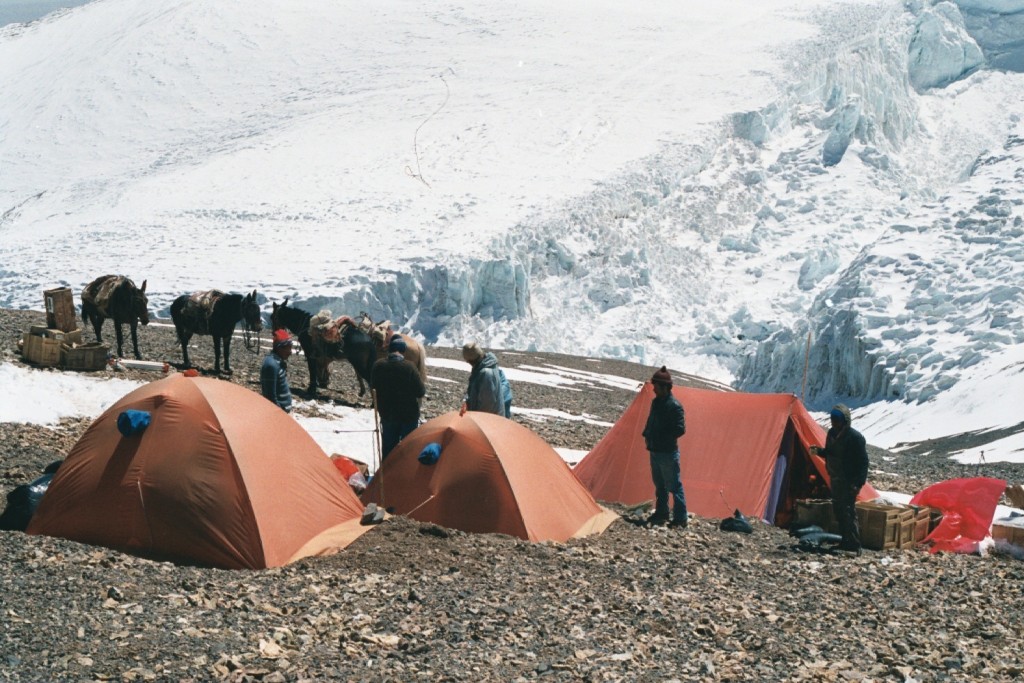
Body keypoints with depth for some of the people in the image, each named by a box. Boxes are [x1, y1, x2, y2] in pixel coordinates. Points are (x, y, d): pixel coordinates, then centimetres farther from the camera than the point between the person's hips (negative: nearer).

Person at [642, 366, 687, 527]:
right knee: (659, 485, 18)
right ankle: (660, 514, 30)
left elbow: (680, 429, -20)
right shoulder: (656, 402, 10)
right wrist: (647, 435, 6)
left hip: (668, 453, -9)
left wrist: (661, 438, -18)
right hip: (655, 451, 9)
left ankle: (680, 519, 0)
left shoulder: (674, 406, -17)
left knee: (674, 486, -4)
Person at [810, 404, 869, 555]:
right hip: (835, 479, 9)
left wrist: (858, 483, -22)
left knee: (848, 512, -12)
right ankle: (845, 542, 25)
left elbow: (863, 462, -16)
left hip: (849, 481, -9)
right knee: (838, 510, 14)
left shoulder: (855, 437, -17)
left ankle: (854, 546, -9)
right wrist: (819, 451, -2)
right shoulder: (832, 433, 7)